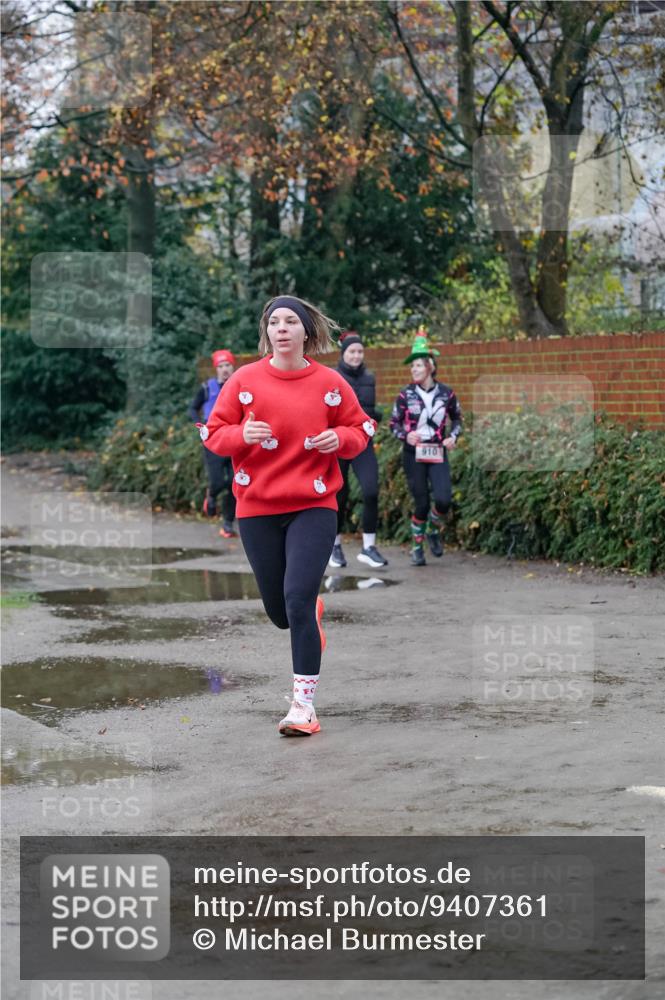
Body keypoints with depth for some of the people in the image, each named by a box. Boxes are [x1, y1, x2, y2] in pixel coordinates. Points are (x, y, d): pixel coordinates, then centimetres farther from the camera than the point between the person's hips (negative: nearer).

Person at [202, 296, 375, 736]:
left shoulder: (330, 382, -2)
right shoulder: (245, 380, -1)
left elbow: (361, 428, 9)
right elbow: (213, 433, 4)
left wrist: (340, 439, -12)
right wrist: (241, 435, -18)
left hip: (314, 506, -2)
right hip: (257, 509, 2)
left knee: (298, 602, -15)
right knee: (279, 612, 10)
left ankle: (304, 703, -6)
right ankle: (313, 613, 49)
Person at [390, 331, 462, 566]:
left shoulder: (446, 393, 1)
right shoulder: (406, 395, -2)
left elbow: (457, 418, 17)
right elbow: (394, 423, 6)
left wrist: (454, 436, 0)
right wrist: (405, 435, -14)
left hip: (438, 454, 1)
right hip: (413, 455, -1)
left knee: (443, 499, -15)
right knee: (421, 503, -2)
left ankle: (433, 531, 17)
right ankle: (416, 547, 18)